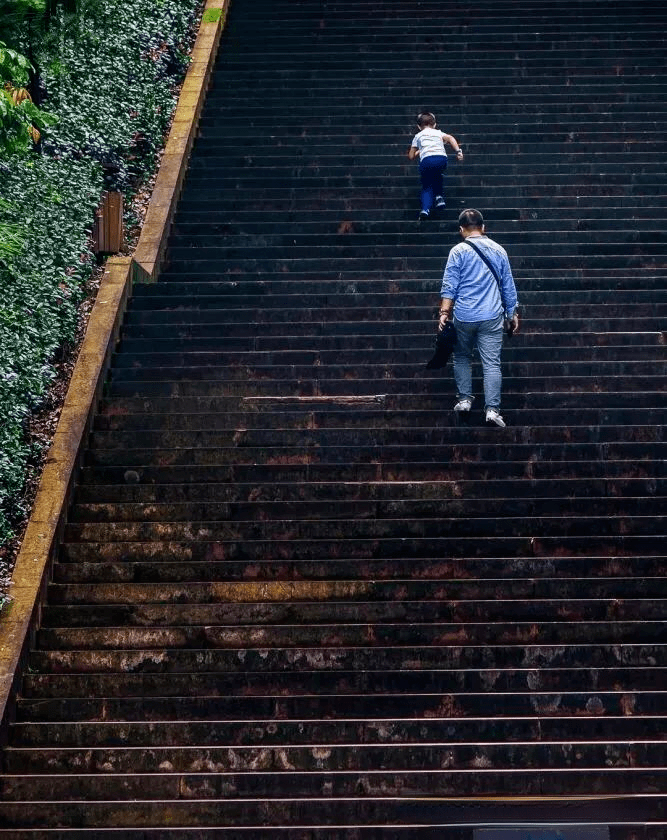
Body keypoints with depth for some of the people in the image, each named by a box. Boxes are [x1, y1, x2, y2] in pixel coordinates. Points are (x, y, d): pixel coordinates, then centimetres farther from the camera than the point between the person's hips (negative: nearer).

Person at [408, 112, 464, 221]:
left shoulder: (418, 136, 27)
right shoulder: (438, 133, 29)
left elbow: (411, 157, 25)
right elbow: (451, 138, 8)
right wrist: (458, 151, -1)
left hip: (426, 160, -2)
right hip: (442, 159, 2)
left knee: (427, 186, 12)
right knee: (437, 176, 36)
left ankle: (425, 208, -12)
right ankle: (439, 196, 19)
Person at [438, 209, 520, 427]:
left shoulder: (458, 251, -1)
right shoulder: (498, 251, 9)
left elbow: (449, 286, -6)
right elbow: (508, 286, 14)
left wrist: (444, 312, -5)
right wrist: (513, 314, 21)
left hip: (464, 317, -1)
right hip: (492, 317, 1)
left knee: (462, 358, 19)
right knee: (492, 363, -2)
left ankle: (464, 399, 14)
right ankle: (492, 408, -10)